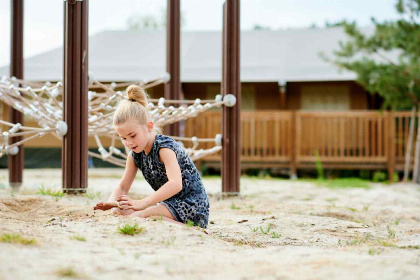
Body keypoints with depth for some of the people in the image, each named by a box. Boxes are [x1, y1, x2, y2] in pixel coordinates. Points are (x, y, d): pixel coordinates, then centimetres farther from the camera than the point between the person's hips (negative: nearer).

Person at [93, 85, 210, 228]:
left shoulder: (164, 147, -20)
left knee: (138, 215, -27)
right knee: (121, 209, 1)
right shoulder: (135, 154, 6)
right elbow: (123, 187, 8)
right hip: (170, 204, 9)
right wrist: (111, 201, -17)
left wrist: (143, 203, -44)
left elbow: (175, 184, -35)